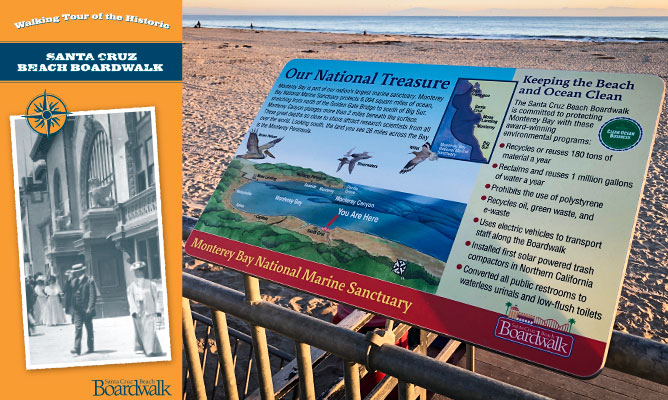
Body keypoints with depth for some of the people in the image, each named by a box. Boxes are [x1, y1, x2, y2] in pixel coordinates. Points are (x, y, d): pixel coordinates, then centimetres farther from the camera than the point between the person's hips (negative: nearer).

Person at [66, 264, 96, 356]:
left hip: (86, 309, -3)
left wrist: (90, 308, -18)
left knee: (89, 329, 8)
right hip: (76, 309, 3)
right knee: (78, 328, -5)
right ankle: (77, 349, -8)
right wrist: (68, 307, 2)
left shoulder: (89, 281, -6)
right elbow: (69, 294, 9)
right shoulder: (72, 281, 9)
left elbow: (92, 295, -11)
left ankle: (91, 348, 19)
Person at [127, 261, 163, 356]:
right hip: (137, 312, 2)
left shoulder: (150, 284, 5)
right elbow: (130, 299, 1)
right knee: (140, 331, 9)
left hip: (149, 311, -2)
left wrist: (158, 309, 1)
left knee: (150, 330, -13)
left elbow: (156, 297, 6)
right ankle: (140, 348, 22)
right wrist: (133, 310, -11)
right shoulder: (132, 286, 8)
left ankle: (151, 349, -17)